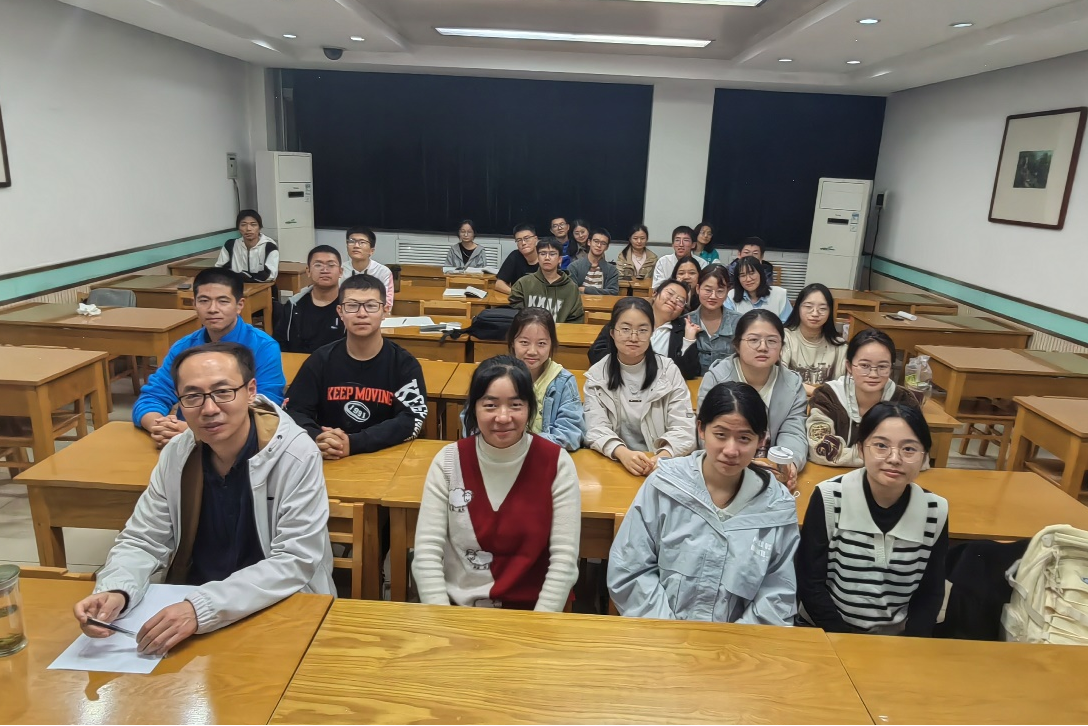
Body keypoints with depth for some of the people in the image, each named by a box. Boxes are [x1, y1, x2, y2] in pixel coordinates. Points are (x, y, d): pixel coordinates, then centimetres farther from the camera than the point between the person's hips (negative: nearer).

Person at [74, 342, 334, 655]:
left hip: (281, 611, -4)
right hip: (188, 604, 4)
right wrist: (115, 592, -19)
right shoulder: (177, 454, -2)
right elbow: (142, 541, 2)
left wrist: (202, 607, -32)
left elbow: (294, 562, -21)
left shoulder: (296, 456, -19)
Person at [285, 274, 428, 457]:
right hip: (329, 461, 1)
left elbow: (412, 419, -12)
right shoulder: (320, 360, 4)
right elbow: (293, 410, 3)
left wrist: (354, 443, -25)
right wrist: (316, 439, -20)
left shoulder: (404, 364, -3)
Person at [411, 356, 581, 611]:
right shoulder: (449, 460, -2)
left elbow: (564, 558, -8)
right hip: (458, 607, 1)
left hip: (529, 609, -1)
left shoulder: (556, 463, -6)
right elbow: (427, 551, -5)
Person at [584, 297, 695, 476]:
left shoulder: (669, 371, 2)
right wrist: (623, 453, -27)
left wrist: (663, 457, -26)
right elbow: (595, 429, -7)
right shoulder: (596, 375, 3)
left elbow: (683, 429, -6)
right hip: (612, 463, 0)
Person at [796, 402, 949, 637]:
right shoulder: (829, 498, -14)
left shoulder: (935, 512, -5)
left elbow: (930, 593, 3)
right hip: (827, 632, -3)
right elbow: (810, 584, -10)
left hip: (896, 636, 3)